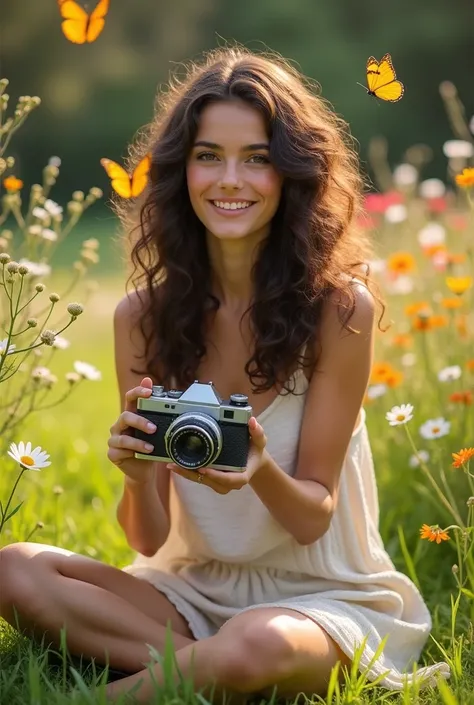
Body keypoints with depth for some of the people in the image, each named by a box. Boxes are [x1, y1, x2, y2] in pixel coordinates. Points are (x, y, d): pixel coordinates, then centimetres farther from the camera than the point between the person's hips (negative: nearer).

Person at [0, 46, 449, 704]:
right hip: (190, 588, 3)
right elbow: (149, 538, -5)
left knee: (254, 647, -37)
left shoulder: (339, 308, -14)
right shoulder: (142, 316, -5)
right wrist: (137, 475, -28)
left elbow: (314, 517, -9)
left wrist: (260, 473, -31)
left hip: (322, 595, -3)